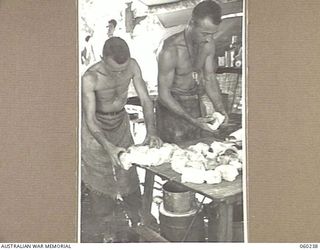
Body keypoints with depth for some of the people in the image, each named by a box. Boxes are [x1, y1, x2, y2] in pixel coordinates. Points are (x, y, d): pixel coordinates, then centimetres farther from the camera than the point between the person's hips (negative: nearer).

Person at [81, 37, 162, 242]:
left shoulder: (132, 66, -21)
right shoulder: (90, 78, -32)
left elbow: (145, 99, -15)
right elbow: (89, 119, -31)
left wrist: (151, 131, -29)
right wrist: (108, 147, -45)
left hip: (121, 123, 4)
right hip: (97, 128, -4)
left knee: (129, 173, 12)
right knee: (99, 179, 5)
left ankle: (140, 221, 29)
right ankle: (101, 229, 22)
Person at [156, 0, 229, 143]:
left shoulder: (208, 44, -7)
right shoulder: (171, 50, -29)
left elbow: (209, 78, 5)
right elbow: (163, 95, -25)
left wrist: (219, 107, -12)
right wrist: (191, 120, -31)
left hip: (194, 104, 6)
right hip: (171, 105, -6)